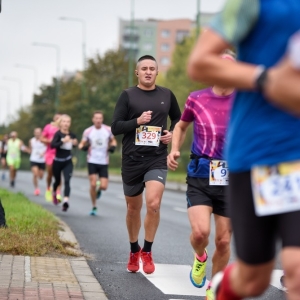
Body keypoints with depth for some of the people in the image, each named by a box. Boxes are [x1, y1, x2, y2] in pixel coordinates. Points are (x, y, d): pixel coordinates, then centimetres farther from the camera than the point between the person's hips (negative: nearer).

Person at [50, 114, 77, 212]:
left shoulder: (72, 135, 0)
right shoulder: (58, 134, -14)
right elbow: (52, 145, -28)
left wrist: (74, 143, -2)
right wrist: (63, 141, -36)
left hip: (68, 162, 2)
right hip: (57, 162, -2)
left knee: (67, 181, -15)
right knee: (57, 181, 17)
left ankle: (65, 200, -26)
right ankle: (54, 193, 49)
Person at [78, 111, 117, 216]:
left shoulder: (108, 130, 0)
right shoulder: (88, 131, -2)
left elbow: (113, 141, 14)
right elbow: (82, 144, 6)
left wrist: (113, 146, -8)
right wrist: (82, 147, -18)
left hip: (104, 162, 1)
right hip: (92, 161, -1)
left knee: (104, 186, -7)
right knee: (93, 184, -11)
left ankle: (98, 190, 31)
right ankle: (94, 207, 5)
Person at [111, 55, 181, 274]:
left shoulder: (166, 95, 6)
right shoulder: (128, 95, 0)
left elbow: (177, 118, 22)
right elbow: (115, 127, -3)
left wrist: (173, 133, 3)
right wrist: (137, 121, -18)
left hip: (157, 160, 0)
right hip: (132, 160, 0)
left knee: (153, 204, -20)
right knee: (133, 208, 12)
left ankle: (147, 251, -2)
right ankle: (134, 251, 34)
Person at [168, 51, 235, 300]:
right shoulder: (196, 99, 1)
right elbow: (181, 126, 20)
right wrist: (175, 150, 4)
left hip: (231, 179, 1)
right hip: (200, 177, -1)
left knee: (223, 241, 4)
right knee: (200, 231, -20)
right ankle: (200, 257, 16)